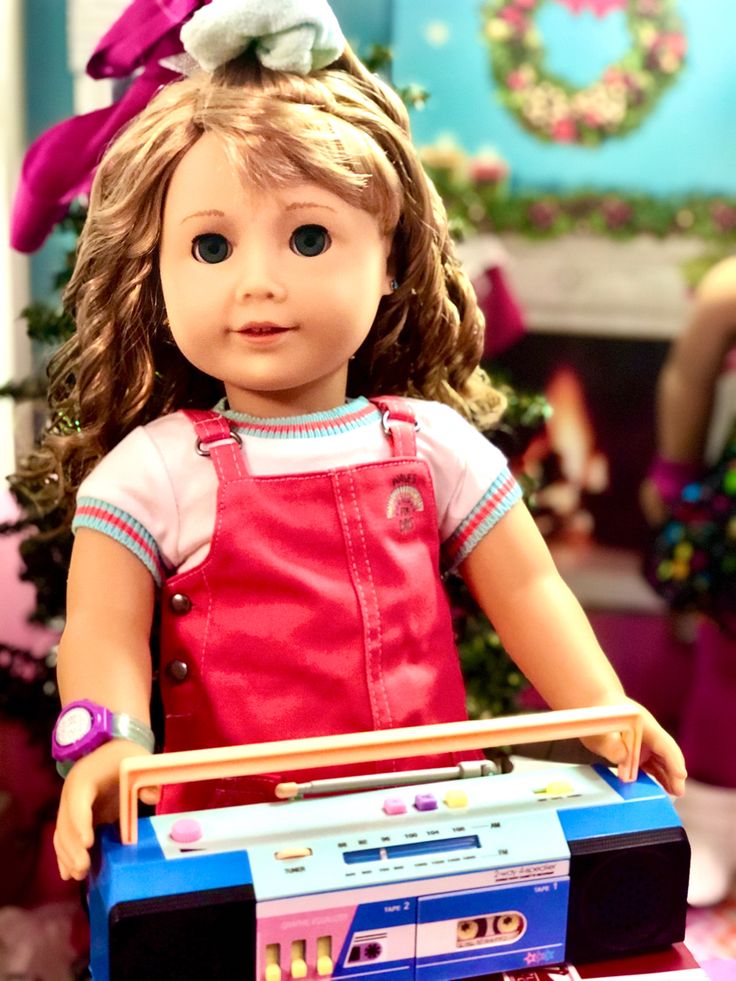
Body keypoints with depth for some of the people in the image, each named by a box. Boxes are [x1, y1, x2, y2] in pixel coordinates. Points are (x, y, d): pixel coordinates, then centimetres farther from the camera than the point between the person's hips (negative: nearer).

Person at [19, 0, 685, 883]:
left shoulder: (432, 444, 4)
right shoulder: (154, 471, -3)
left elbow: (526, 590, 7)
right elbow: (103, 630, -6)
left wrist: (600, 708, -6)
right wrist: (110, 738, -25)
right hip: (235, 834, -2)